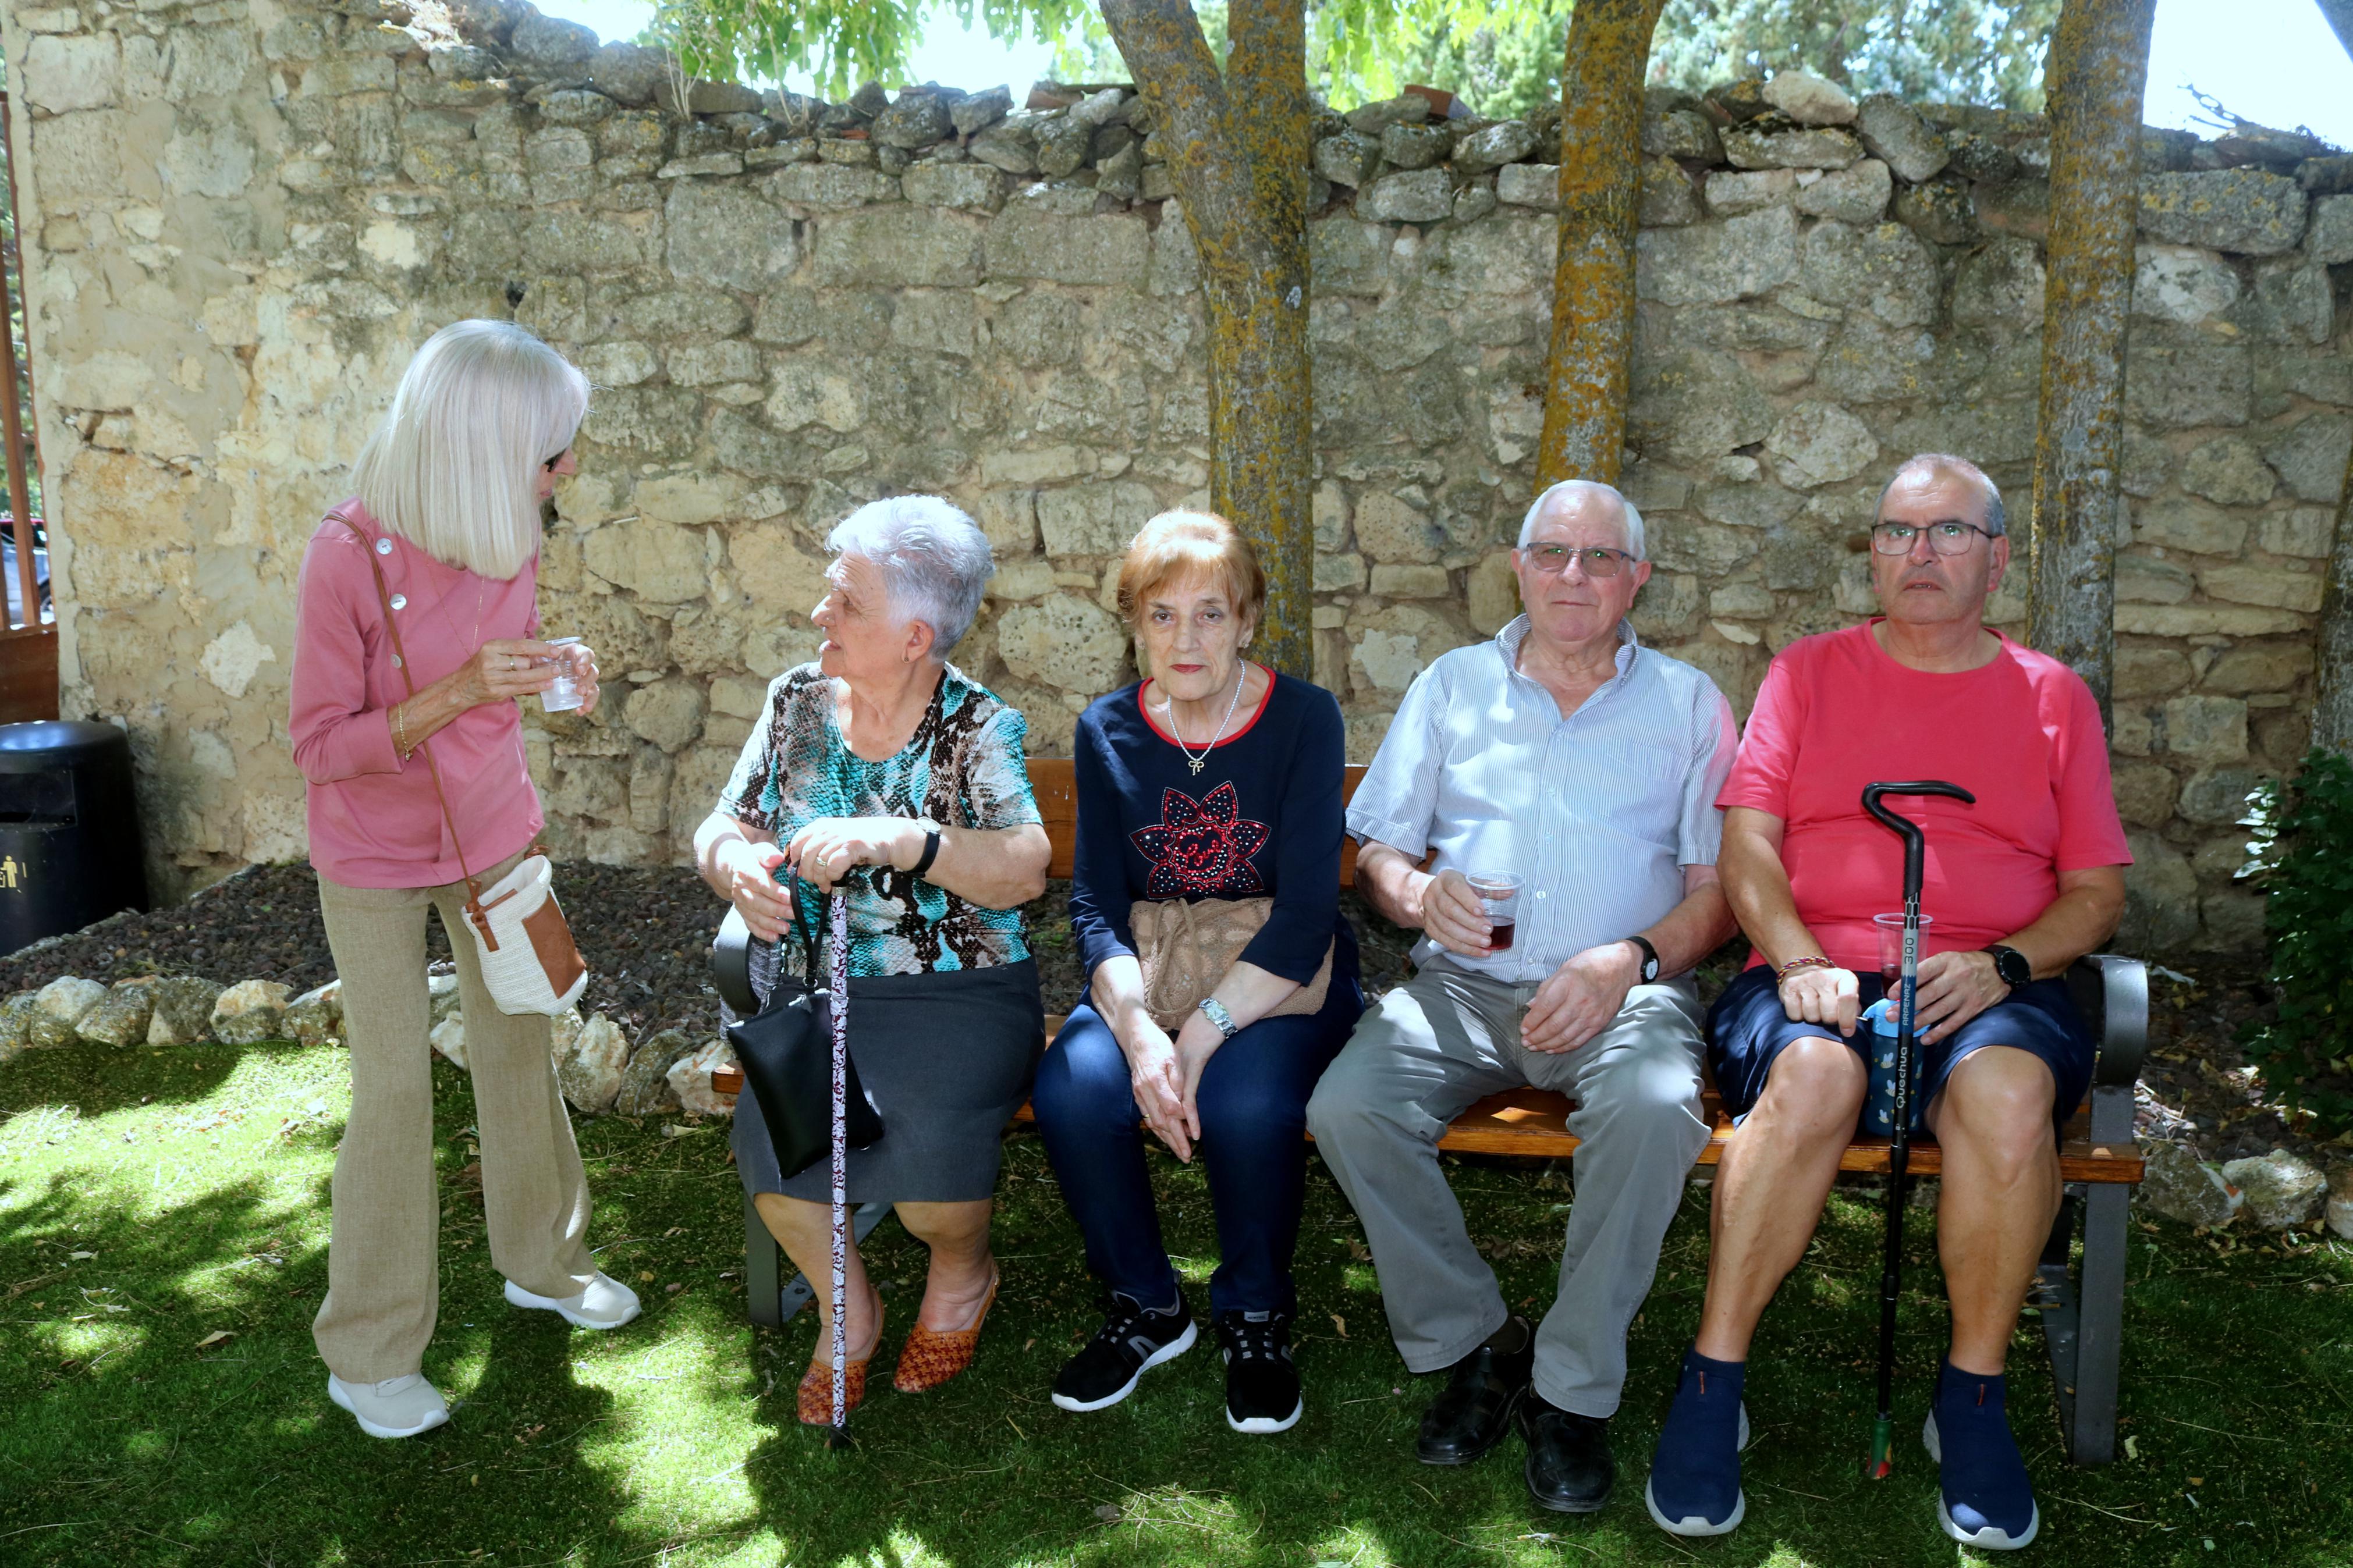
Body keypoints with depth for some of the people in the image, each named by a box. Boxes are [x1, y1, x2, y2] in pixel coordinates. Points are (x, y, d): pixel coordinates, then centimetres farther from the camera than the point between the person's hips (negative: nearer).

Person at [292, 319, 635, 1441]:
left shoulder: (507, 535, -7)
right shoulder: (350, 553, -25)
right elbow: (321, 747, -21)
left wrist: (552, 674, -13)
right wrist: (459, 693, -34)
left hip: (493, 838, 5)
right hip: (374, 861, -5)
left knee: (519, 1053, 14)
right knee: (394, 1093, -2)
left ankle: (541, 1262, 34)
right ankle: (369, 1354, 15)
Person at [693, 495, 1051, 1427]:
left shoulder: (976, 727, -6)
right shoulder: (797, 702, 7)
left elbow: (1024, 871, -20)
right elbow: (722, 827, 12)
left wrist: (895, 841, -35)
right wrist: (734, 863, -14)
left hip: (956, 995, -3)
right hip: (817, 992, 4)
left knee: (923, 1144, -29)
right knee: (770, 1134, -24)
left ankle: (962, 1271, 10)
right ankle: (844, 1312, 7)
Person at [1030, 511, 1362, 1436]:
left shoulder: (1304, 719, -7)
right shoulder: (1107, 732, 2)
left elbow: (1306, 914, -13)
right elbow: (1094, 905, -3)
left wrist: (1205, 1032, -23)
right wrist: (1139, 1030, -21)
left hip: (1281, 978, -2)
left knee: (1246, 1105, -33)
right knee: (1070, 1093, -27)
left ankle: (1255, 1316, -1)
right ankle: (1145, 1307, 1)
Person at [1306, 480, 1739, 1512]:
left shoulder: (1686, 703, 13)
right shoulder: (1452, 687, 17)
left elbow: (1719, 888, 5)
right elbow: (1378, 853, 14)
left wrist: (1628, 960, -13)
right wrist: (1421, 895, -10)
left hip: (1623, 990, -1)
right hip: (1462, 983, 2)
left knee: (1654, 1108, -35)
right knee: (1346, 1105, -27)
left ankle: (1574, 1390, -14)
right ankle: (1469, 1342, -4)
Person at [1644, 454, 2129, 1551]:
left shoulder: (2053, 698, 17)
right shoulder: (1809, 672, 15)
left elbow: (2098, 889, 12)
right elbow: (1746, 840, 4)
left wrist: (2002, 965, -9)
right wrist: (1799, 963, -13)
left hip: (1990, 986, 1)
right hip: (1818, 974, -1)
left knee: (2007, 1090, -33)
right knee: (1813, 1072, -35)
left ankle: (1972, 1397, -12)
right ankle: (1713, 1379, -20)